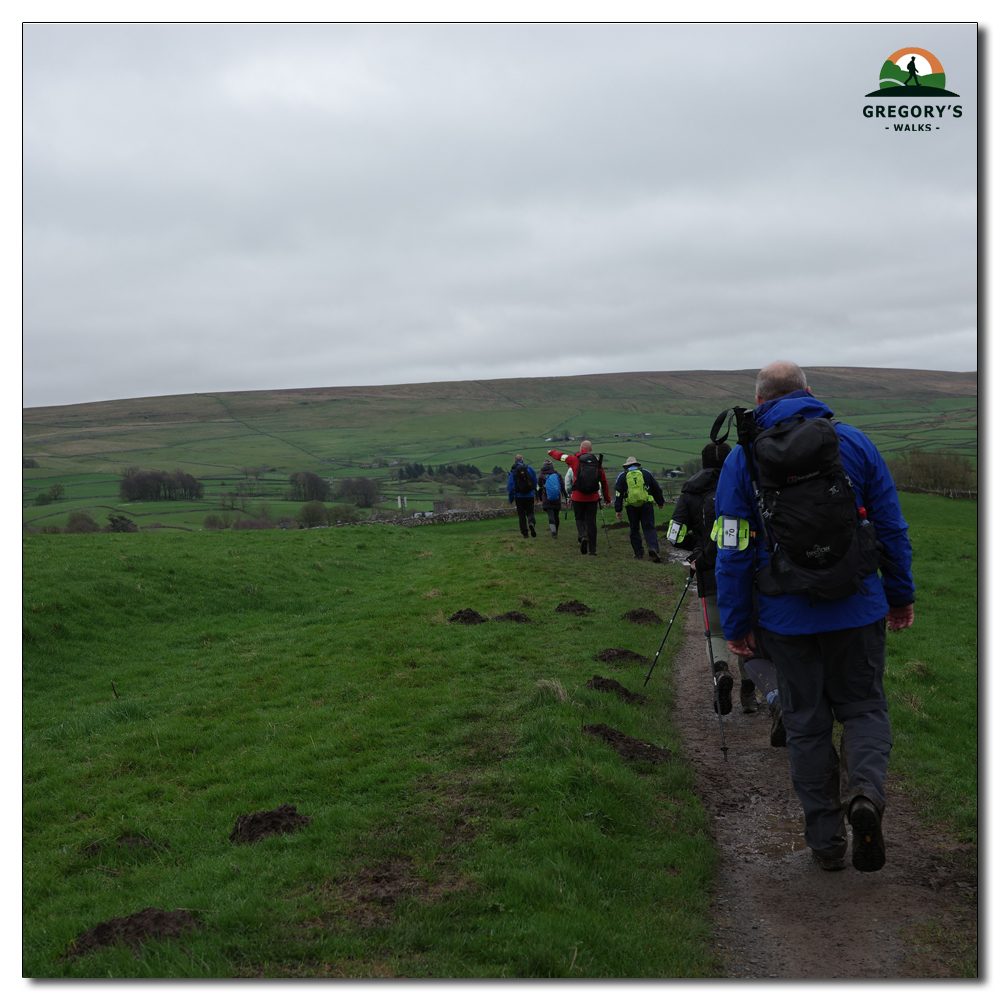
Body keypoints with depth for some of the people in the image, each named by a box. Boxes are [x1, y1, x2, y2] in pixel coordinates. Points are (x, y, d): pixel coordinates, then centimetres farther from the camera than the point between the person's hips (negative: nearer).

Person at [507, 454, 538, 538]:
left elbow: (510, 486, -4)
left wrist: (510, 499, 3)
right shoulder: (529, 469, 1)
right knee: (530, 512, 9)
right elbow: (536, 481, 4)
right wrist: (537, 493, 14)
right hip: (530, 495, 1)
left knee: (521, 514, 8)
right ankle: (531, 523, -23)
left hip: (519, 496, -1)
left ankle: (525, 533, 3)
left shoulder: (513, 471, -3)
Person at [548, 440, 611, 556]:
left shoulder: (574, 460, -4)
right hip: (593, 497, 1)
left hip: (578, 497, -1)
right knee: (591, 521, 7)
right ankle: (592, 549, 8)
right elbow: (604, 481, 8)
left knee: (580, 519, 14)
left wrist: (551, 452, 35)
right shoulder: (597, 462, 3)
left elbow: (560, 456, 13)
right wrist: (607, 497, 19)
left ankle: (583, 536, -16)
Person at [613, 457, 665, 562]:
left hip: (631, 506, 0)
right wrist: (660, 502, 28)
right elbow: (656, 489, 17)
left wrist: (618, 510, 4)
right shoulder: (646, 473, 12)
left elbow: (618, 494, 4)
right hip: (646, 504, 0)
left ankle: (638, 552, 10)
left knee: (634, 529, 11)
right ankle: (653, 548, -21)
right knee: (649, 528, 0)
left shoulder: (622, 476, 9)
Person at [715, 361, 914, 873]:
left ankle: (826, 840, 16)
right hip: (857, 609, 1)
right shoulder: (855, 442, 2)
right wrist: (901, 595, 16)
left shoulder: (743, 458, -3)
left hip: (787, 616, 0)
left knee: (806, 722, 11)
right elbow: (893, 528, 5)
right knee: (863, 705, 15)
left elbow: (733, 551, -4)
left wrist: (735, 624, 3)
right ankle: (865, 791, -13)